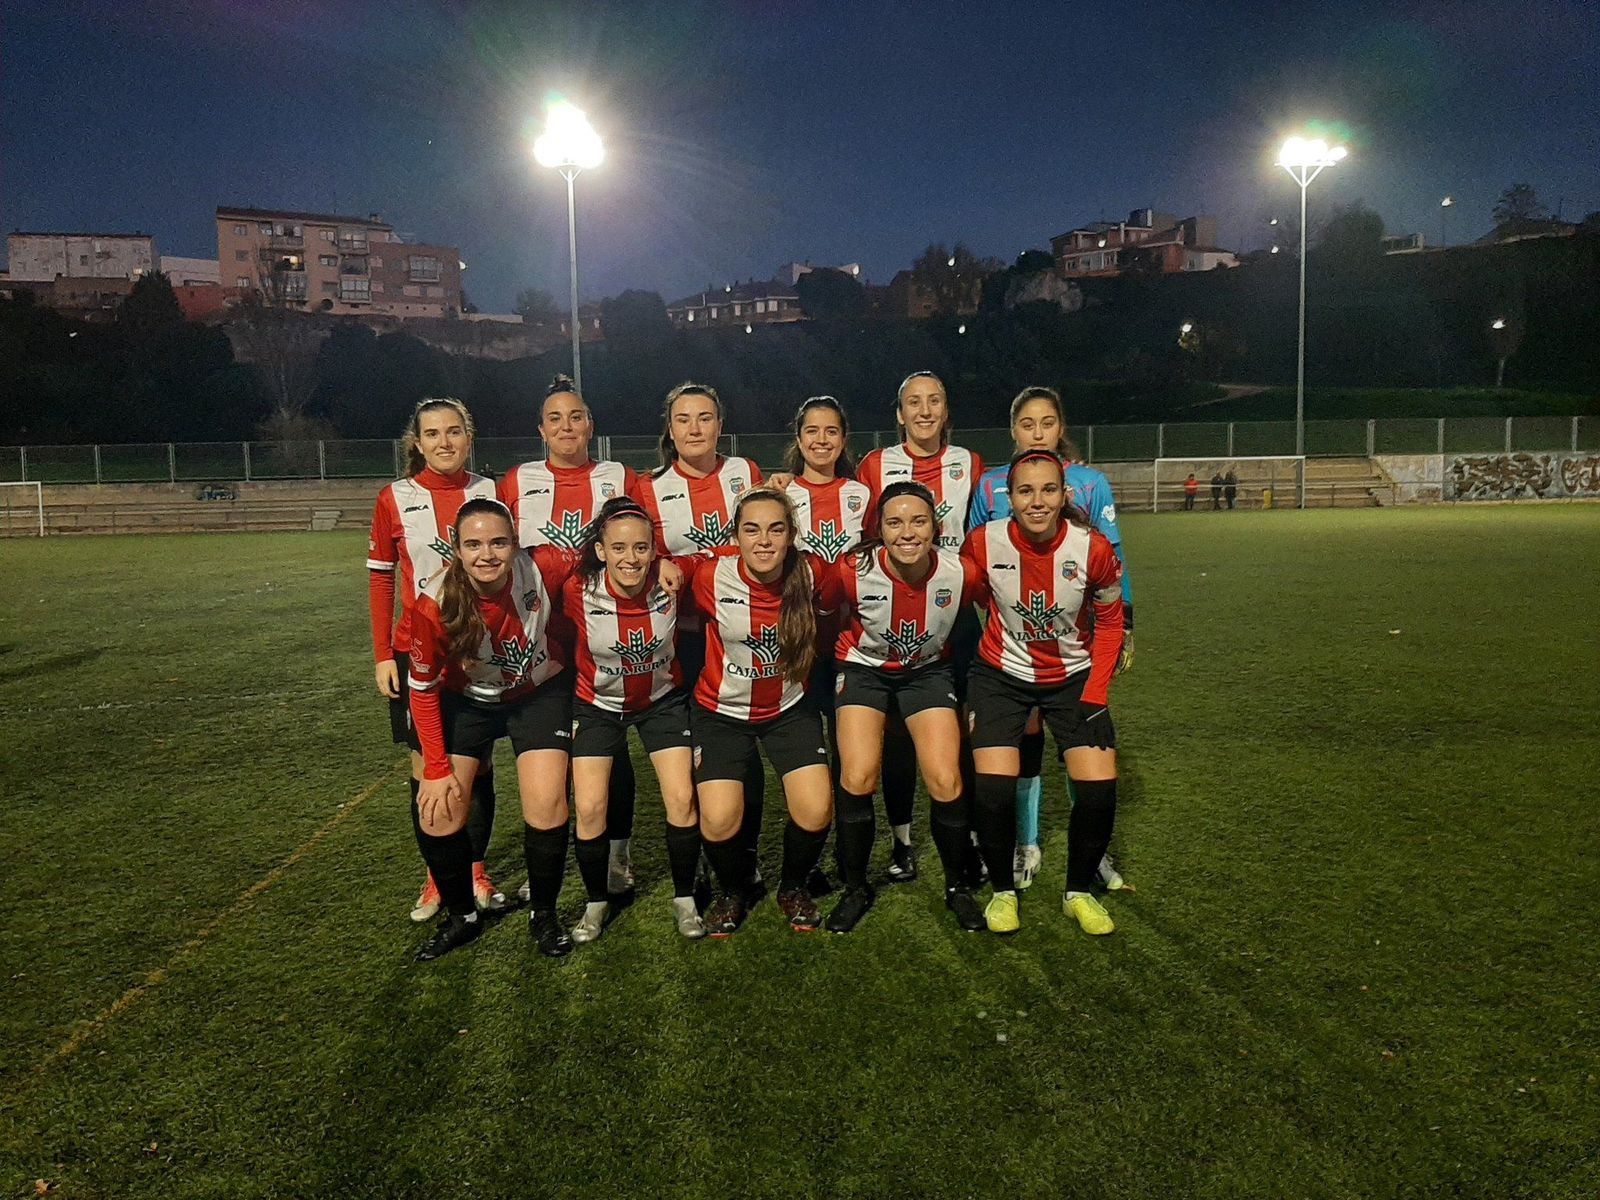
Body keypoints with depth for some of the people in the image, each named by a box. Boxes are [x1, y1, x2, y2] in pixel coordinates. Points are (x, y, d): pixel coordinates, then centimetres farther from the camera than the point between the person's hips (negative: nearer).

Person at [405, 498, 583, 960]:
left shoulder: (542, 568, -29)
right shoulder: (434, 605, -28)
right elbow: (423, 688, -14)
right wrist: (437, 769, -14)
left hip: (540, 693, 0)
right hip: (466, 700, 1)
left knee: (547, 805, -13)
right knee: (439, 813, -7)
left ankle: (544, 915, 13)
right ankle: (461, 917, 20)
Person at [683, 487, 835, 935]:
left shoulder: (811, 572, -17)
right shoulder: (710, 576, -21)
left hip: (790, 708, 1)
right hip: (722, 711, -1)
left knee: (816, 813, -12)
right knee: (719, 823, -15)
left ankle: (793, 886, 21)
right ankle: (733, 889, 20)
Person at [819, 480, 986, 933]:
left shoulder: (961, 573, -23)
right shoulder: (852, 571, -27)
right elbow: (824, 612, -4)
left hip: (928, 670, 1)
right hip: (864, 667, -1)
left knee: (947, 783, -11)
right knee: (858, 779, -15)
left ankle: (957, 887, 15)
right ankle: (856, 888, 9)